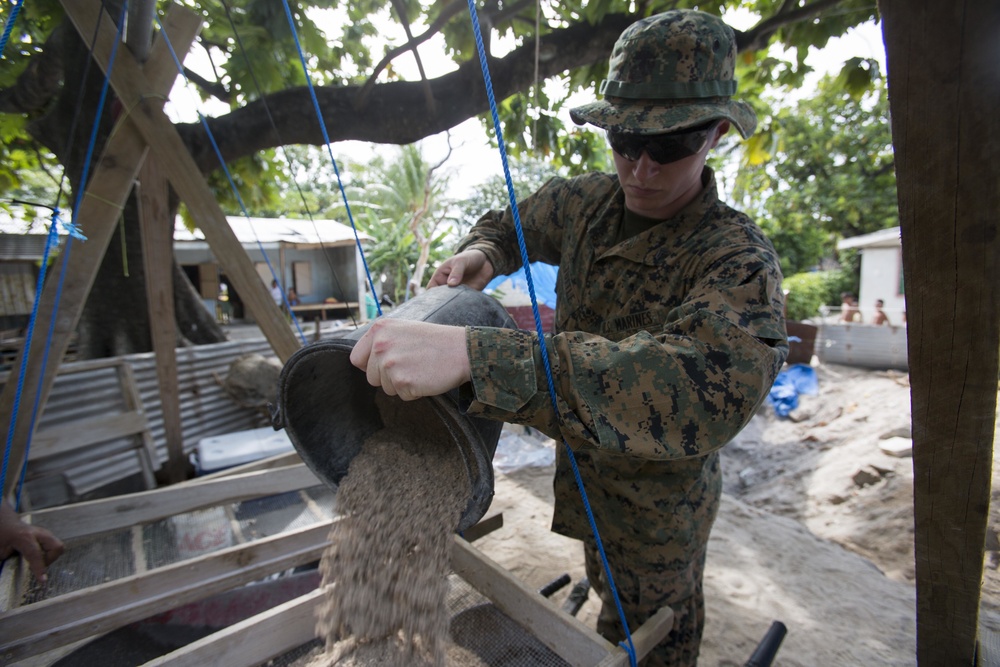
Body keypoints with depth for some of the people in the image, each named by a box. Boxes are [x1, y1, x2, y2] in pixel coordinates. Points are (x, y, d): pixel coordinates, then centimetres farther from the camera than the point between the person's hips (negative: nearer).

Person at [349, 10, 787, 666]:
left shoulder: (738, 257, -28)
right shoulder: (587, 202, -7)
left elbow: (709, 386, -47)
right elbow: (514, 223, 11)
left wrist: (471, 355, -57)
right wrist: (482, 253, -15)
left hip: (657, 507, -5)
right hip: (590, 481, 6)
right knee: (612, 599, 31)